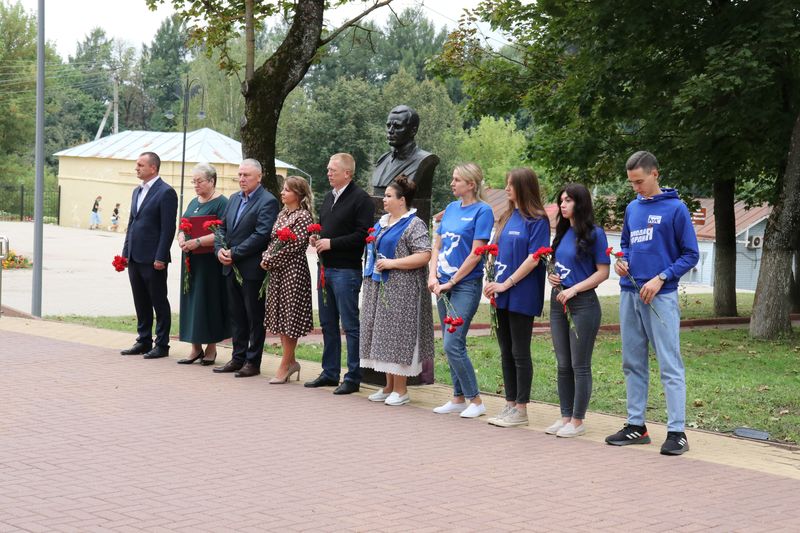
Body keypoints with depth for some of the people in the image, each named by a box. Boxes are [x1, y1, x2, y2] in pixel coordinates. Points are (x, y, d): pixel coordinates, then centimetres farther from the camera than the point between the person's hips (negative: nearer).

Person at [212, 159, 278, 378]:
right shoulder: (234, 199, 14)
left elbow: (261, 235, -19)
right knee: (236, 315, 13)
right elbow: (222, 227, 16)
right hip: (231, 268, 8)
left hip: (253, 269, -8)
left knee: (254, 317, 1)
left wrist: (234, 253, -17)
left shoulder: (267, 201, -11)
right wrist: (220, 249, -3)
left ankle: (253, 362, 7)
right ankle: (238, 358, 21)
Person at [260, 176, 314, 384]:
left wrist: (269, 260, -11)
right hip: (277, 270, 8)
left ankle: (285, 365, 5)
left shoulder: (304, 216, -10)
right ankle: (291, 361, 19)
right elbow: (274, 240, 16)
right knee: (280, 316, 10)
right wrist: (266, 257, -3)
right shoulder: (282, 214, 14)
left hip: (293, 269, -8)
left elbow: (294, 246, -16)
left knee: (289, 318, -2)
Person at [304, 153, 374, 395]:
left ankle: (353, 378, 2)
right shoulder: (329, 198, 17)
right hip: (326, 267, 9)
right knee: (328, 324, 14)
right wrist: (316, 238, 7)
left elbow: (363, 235, -19)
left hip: (346, 270, -9)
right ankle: (330, 372, 23)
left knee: (350, 325, -3)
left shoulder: (361, 199, -11)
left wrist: (331, 243, -17)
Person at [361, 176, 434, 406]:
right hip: (379, 288, 9)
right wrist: (372, 269, 16)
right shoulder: (382, 222, 16)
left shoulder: (414, 225, -10)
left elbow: (424, 256, -19)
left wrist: (393, 263, -21)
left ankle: (400, 389, 2)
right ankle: (389, 386, 17)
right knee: (383, 335, 10)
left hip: (401, 291, -9)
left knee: (397, 335, -6)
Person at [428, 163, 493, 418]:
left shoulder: (482, 211, -10)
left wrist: (451, 282, -12)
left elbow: (475, 254, -14)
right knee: (451, 344, 11)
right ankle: (458, 398, 21)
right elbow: (437, 245, 14)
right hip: (444, 284, 7)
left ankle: (476, 400, -2)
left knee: (453, 344, -12)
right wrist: (433, 276, 0)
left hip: (466, 285, -7)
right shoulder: (451, 208, 11)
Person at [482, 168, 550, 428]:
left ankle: (520, 410, 6)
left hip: (522, 296, -7)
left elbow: (533, 258, -15)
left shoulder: (537, 220, -9)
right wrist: (493, 282, 2)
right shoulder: (507, 218, 14)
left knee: (520, 352, -1)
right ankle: (510, 405, 20)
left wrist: (507, 284, -16)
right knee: (506, 351, 11)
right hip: (502, 294, 7)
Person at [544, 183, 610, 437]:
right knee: (563, 365, 11)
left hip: (583, 304, -7)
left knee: (580, 365, -1)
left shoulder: (594, 233, -8)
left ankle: (578, 421, 6)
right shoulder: (563, 233, 12)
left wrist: (573, 289, -18)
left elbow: (603, 272, -11)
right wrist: (552, 276, 1)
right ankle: (565, 416, 19)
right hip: (558, 301, 7)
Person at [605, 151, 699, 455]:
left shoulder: (675, 208, -5)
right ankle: (636, 425, 19)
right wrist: (621, 261, 2)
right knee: (633, 363, 11)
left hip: (661, 296, -6)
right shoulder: (632, 208, 12)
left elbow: (690, 255, -4)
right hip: (629, 293, 7)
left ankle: (677, 431, -6)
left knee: (670, 365, -6)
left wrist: (661, 278, -14)